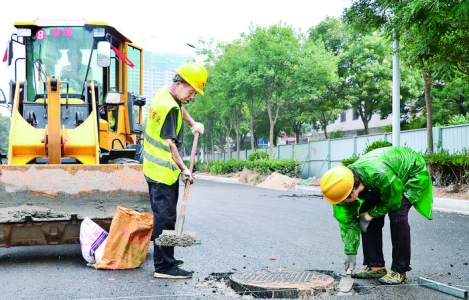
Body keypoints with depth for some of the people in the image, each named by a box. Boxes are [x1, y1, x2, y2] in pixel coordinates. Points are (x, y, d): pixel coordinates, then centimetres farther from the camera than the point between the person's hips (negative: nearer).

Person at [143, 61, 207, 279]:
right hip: (164, 171, -11)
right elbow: (169, 143, -25)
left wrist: (193, 124, 21)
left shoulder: (164, 93, 8)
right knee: (165, 218, -7)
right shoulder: (169, 107, -22)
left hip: (155, 168, 11)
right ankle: (164, 267, -2)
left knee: (162, 216, 18)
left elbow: (180, 109, 32)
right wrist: (183, 169, -24)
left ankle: (165, 259, 29)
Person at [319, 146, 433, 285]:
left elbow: (394, 202, -25)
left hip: (413, 171, -6)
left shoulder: (381, 176, -45)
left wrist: (369, 215, -19)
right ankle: (376, 266, 6)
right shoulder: (343, 185, -23)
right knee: (366, 212, -5)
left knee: (397, 215, -23)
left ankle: (400, 270, -12)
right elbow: (347, 221, -11)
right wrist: (350, 252, -10)